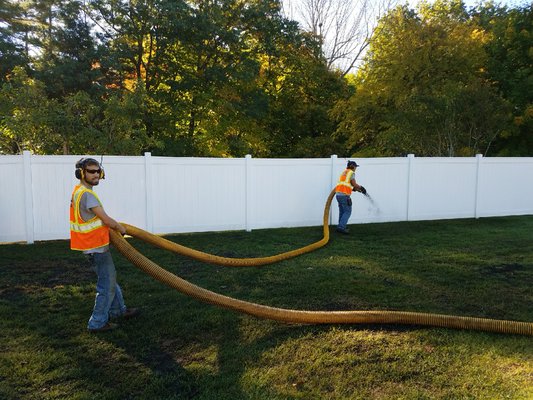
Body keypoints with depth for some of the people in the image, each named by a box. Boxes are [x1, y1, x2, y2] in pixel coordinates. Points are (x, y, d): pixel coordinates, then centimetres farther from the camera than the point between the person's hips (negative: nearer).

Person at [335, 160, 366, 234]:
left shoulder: (344, 172, 24)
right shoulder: (351, 172, -1)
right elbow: (354, 184, -7)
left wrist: (355, 189, 25)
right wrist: (361, 187, 10)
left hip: (338, 194, 8)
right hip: (344, 195, -8)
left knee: (342, 211, 15)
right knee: (347, 212, -4)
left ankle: (341, 227, 18)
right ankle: (341, 227, -11)